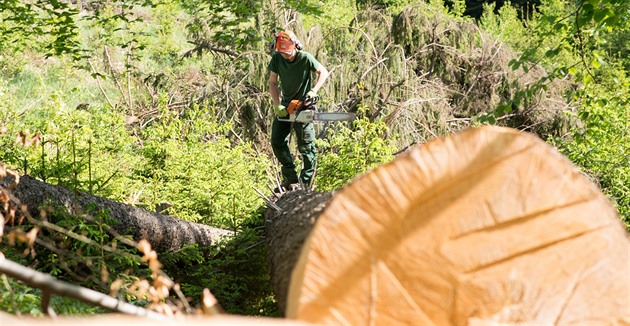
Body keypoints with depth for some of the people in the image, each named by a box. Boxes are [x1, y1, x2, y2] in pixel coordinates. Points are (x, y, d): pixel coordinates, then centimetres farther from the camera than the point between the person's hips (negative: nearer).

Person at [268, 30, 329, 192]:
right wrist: (277, 105, -15)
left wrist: (313, 91, -24)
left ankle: (306, 182, -2)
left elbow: (324, 72, -9)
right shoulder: (277, 58, -8)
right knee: (277, 142, 1)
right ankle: (291, 179, 10)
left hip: (304, 105, -5)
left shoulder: (306, 58, -19)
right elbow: (273, 83, -4)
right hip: (286, 105, 5)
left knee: (306, 145, -7)